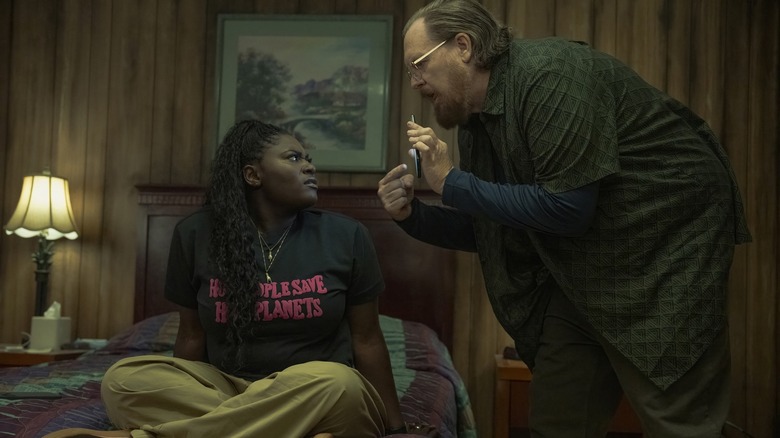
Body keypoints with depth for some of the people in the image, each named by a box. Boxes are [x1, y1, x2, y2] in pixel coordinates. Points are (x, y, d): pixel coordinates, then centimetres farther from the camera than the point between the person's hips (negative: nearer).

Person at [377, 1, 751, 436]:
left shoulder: (549, 74, -21)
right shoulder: (476, 118, 5)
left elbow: (567, 208, -27)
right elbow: (489, 229, 12)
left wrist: (452, 183, -20)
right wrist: (413, 215, -4)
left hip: (667, 246, -8)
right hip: (584, 267, 9)